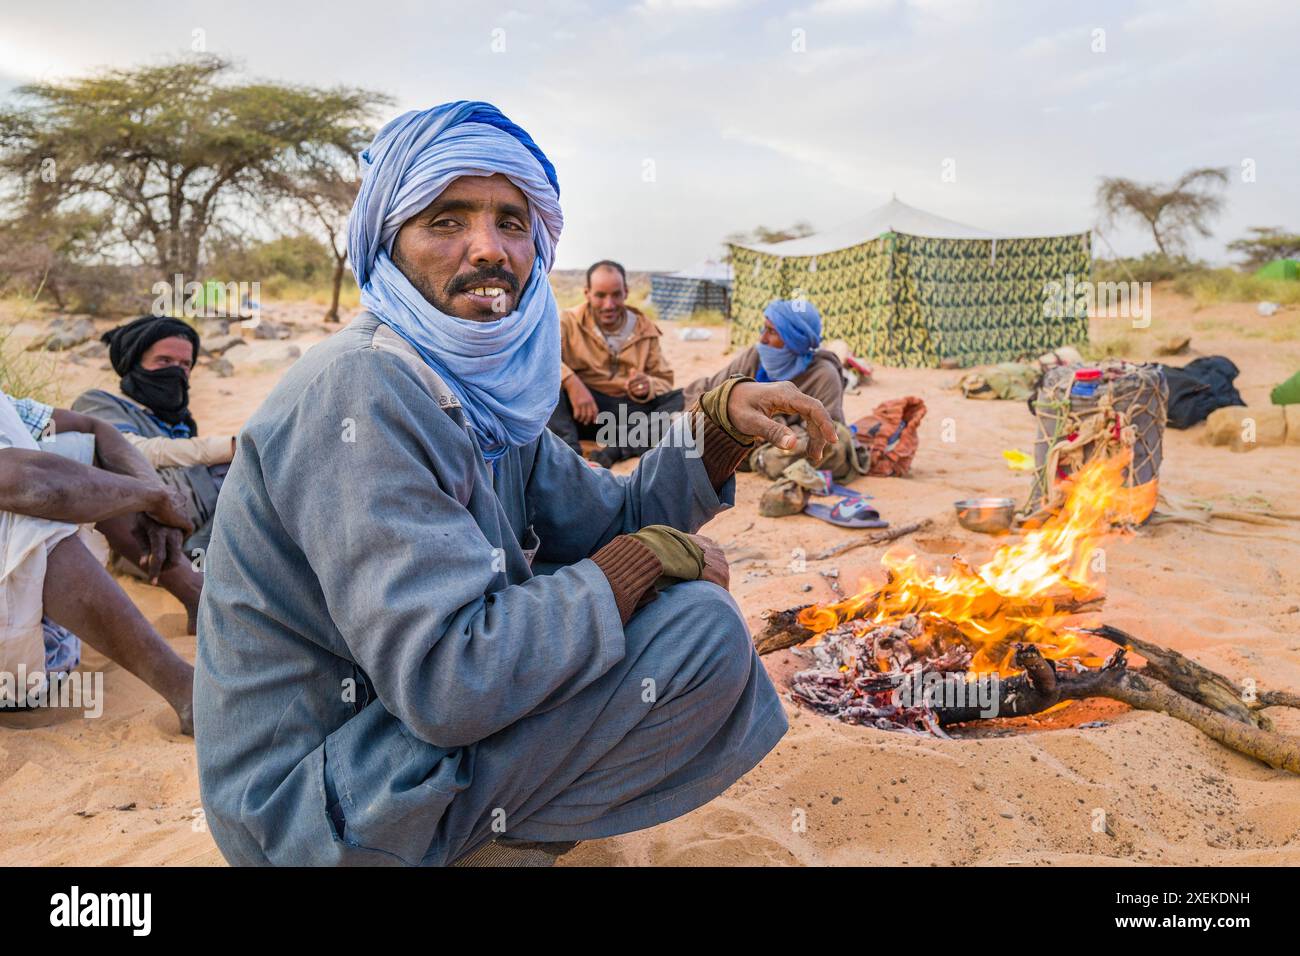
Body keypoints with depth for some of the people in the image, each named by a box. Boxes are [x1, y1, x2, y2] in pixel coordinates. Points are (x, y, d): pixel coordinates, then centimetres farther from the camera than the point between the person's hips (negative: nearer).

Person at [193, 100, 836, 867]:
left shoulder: (487, 390, 3)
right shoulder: (361, 392, -25)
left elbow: (607, 521, 9)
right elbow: (449, 683, -32)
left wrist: (721, 421, -6)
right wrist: (652, 555, -20)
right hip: (323, 811, -9)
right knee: (703, 630, -18)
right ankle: (507, 843, 1)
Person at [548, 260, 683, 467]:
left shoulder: (645, 329, 10)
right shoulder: (570, 323, 0)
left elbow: (664, 380, 10)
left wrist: (649, 387, -15)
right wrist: (570, 382, -33)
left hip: (632, 412, 3)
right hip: (584, 412, -2)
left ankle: (615, 447, -37)